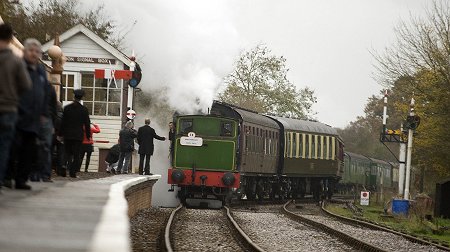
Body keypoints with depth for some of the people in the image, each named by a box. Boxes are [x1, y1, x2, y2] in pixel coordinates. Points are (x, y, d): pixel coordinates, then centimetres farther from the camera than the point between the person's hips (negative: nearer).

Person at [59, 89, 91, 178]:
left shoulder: (67, 108, -1)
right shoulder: (84, 109, -3)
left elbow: (63, 122, 1)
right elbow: (87, 124, -1)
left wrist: (61, 134, 7)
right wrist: (88, 135, 8)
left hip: (67, 135, 1)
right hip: (78, 135, -1)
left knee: (67, 153, 11)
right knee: (76, 154, 3)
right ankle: (73, 172, -2)